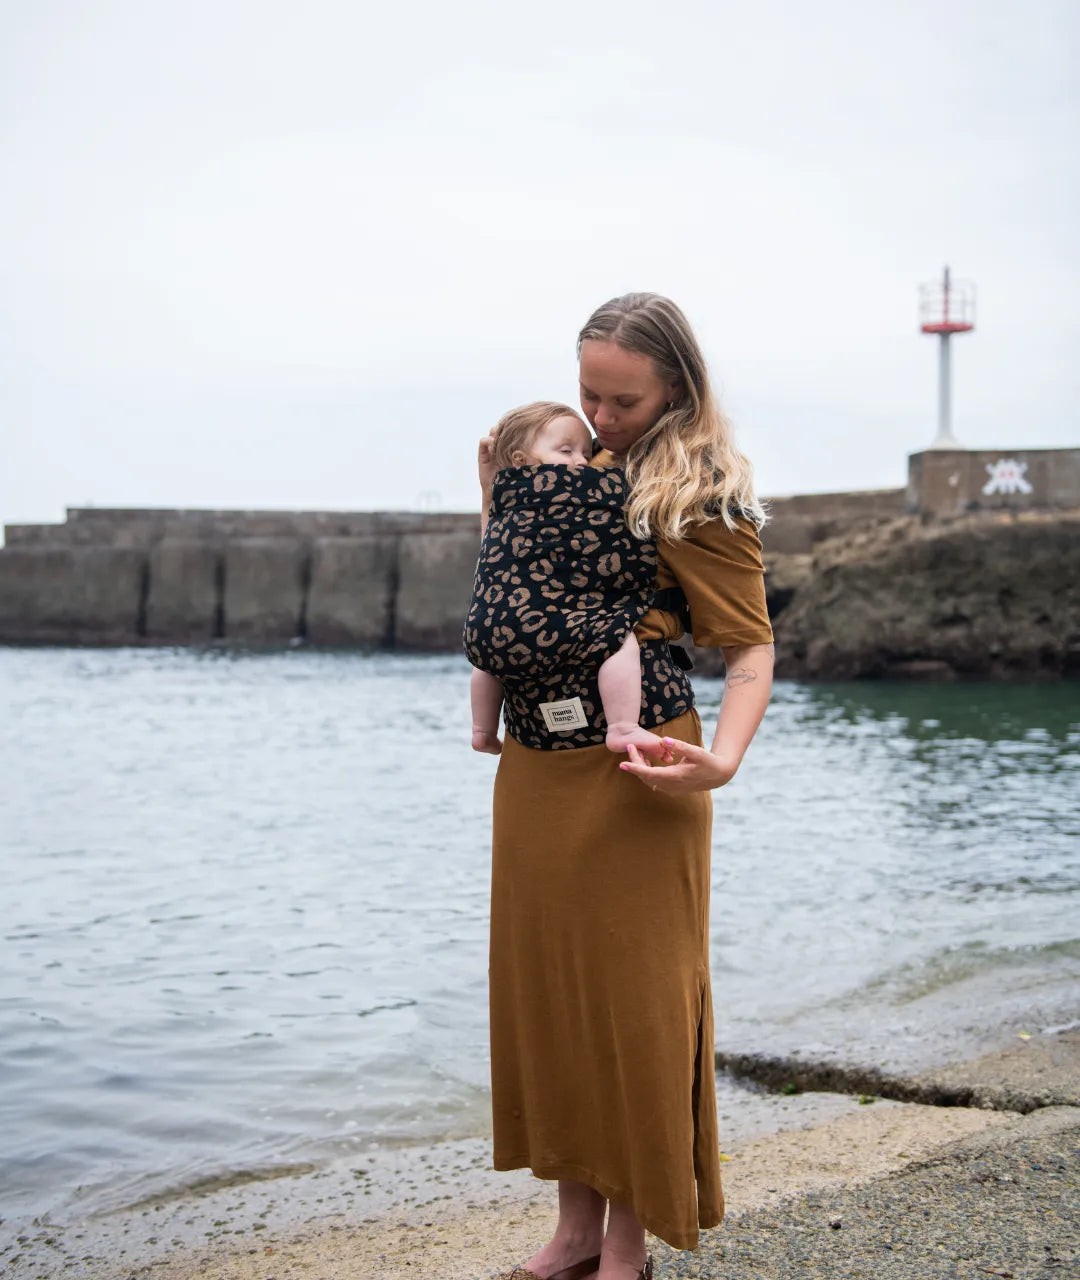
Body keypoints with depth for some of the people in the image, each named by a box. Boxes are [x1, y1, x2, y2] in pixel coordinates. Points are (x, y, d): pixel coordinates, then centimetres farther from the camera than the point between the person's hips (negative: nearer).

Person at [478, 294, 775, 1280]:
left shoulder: (702, 495, -7)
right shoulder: (573, 464, 14)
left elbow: (752, 649, -11)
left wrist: (722, 759, -28)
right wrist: (498, 499, 8)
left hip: (630, 769, -7)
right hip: (535, 763, 7)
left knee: (631, 993, 0)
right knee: (545, 984, 11)